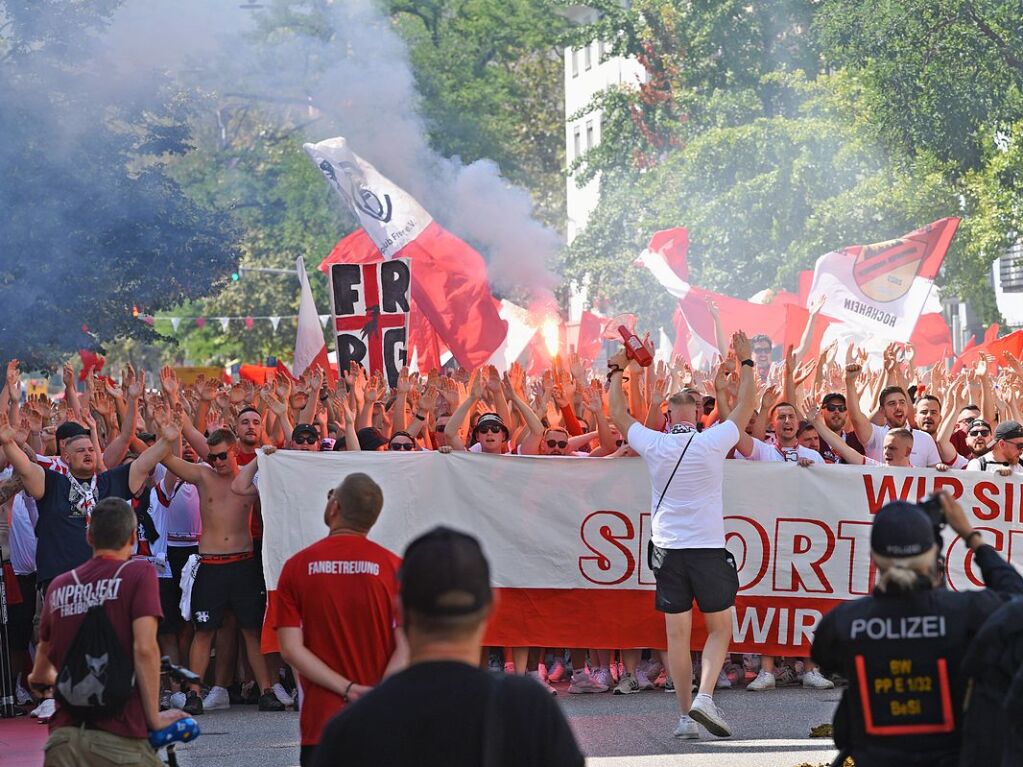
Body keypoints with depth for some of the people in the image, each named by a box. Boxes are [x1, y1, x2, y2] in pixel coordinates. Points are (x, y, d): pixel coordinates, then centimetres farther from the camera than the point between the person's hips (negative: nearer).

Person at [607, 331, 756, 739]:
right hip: (709, 548, -2)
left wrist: (616, 372, 29)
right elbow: (745, 407, 9)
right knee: (720, 629, 9)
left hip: (668, 548, 2)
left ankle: (686, 714, 3)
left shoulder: (653, 445, -2)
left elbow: (618, 414, 15)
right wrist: (745, 362, 21)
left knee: (677, 633, 4)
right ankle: (704, 697, -10)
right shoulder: (713, 442, -7)